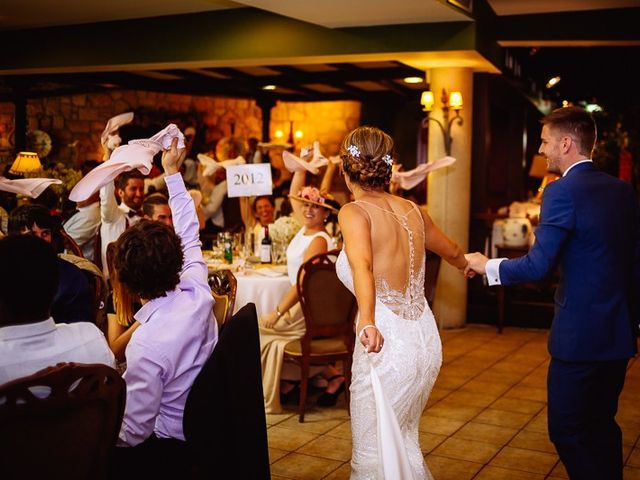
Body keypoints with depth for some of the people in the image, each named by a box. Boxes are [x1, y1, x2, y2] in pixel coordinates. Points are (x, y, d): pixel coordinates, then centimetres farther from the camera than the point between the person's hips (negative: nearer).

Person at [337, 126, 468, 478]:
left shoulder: (354, 212, -10)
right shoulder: (412, 210, 8)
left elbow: (363, 265, -31)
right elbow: (452, 253, 26)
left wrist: (367, 323, -45)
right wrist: (466, 264, 48)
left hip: (387, 343, -7)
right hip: (425, 340, 7)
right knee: (404, 441, 24)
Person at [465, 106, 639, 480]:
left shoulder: (562, 192, -15)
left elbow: (539, 266, -20)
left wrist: (488, 266, -4)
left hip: (580, 336, -8)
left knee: (567, 430, 3)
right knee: (602, 426, 19)